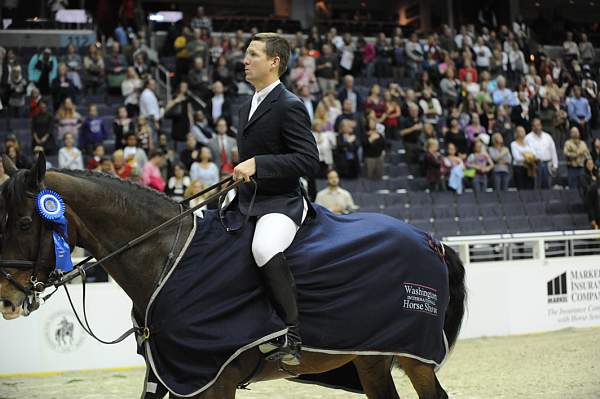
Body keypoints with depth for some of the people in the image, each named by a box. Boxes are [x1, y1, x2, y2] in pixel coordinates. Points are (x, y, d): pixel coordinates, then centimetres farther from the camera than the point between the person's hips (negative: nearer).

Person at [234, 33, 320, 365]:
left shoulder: (289, 106, -11)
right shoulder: (248, 107, 18)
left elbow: (309, 162, -20)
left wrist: (257, 164, -24)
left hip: (281, 204, -10)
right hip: (248, 203, 10)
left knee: (264, 247, -39)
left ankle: (291, 334, -34)